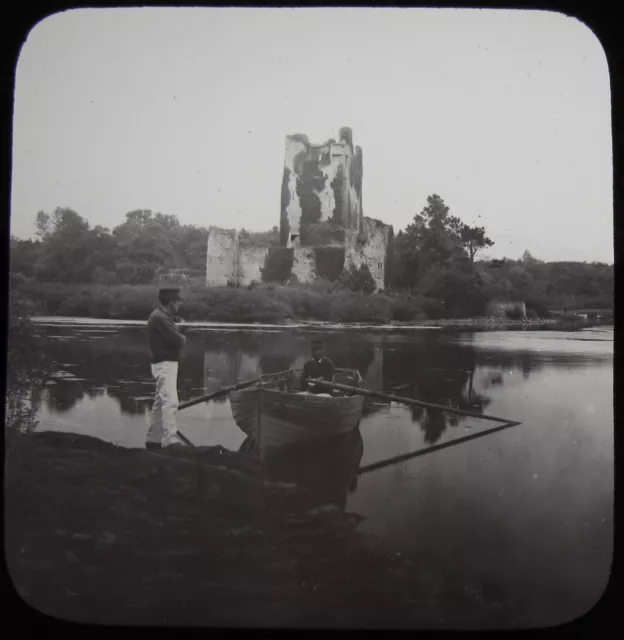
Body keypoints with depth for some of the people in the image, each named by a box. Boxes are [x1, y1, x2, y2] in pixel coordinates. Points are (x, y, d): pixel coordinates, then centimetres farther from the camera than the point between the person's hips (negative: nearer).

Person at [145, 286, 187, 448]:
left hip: (166, 364, 11)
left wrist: (179, 337, -6)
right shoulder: (160, 318, -18)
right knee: (170, 402, -17)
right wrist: (182, 337, 0)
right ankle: (170, 439, -21)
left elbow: (177, 337, 14)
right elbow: (179, 340, -21)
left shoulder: (164, 316, 15)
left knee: (160, 402, 16)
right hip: (165, 364, -11)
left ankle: (153, 438, 24)